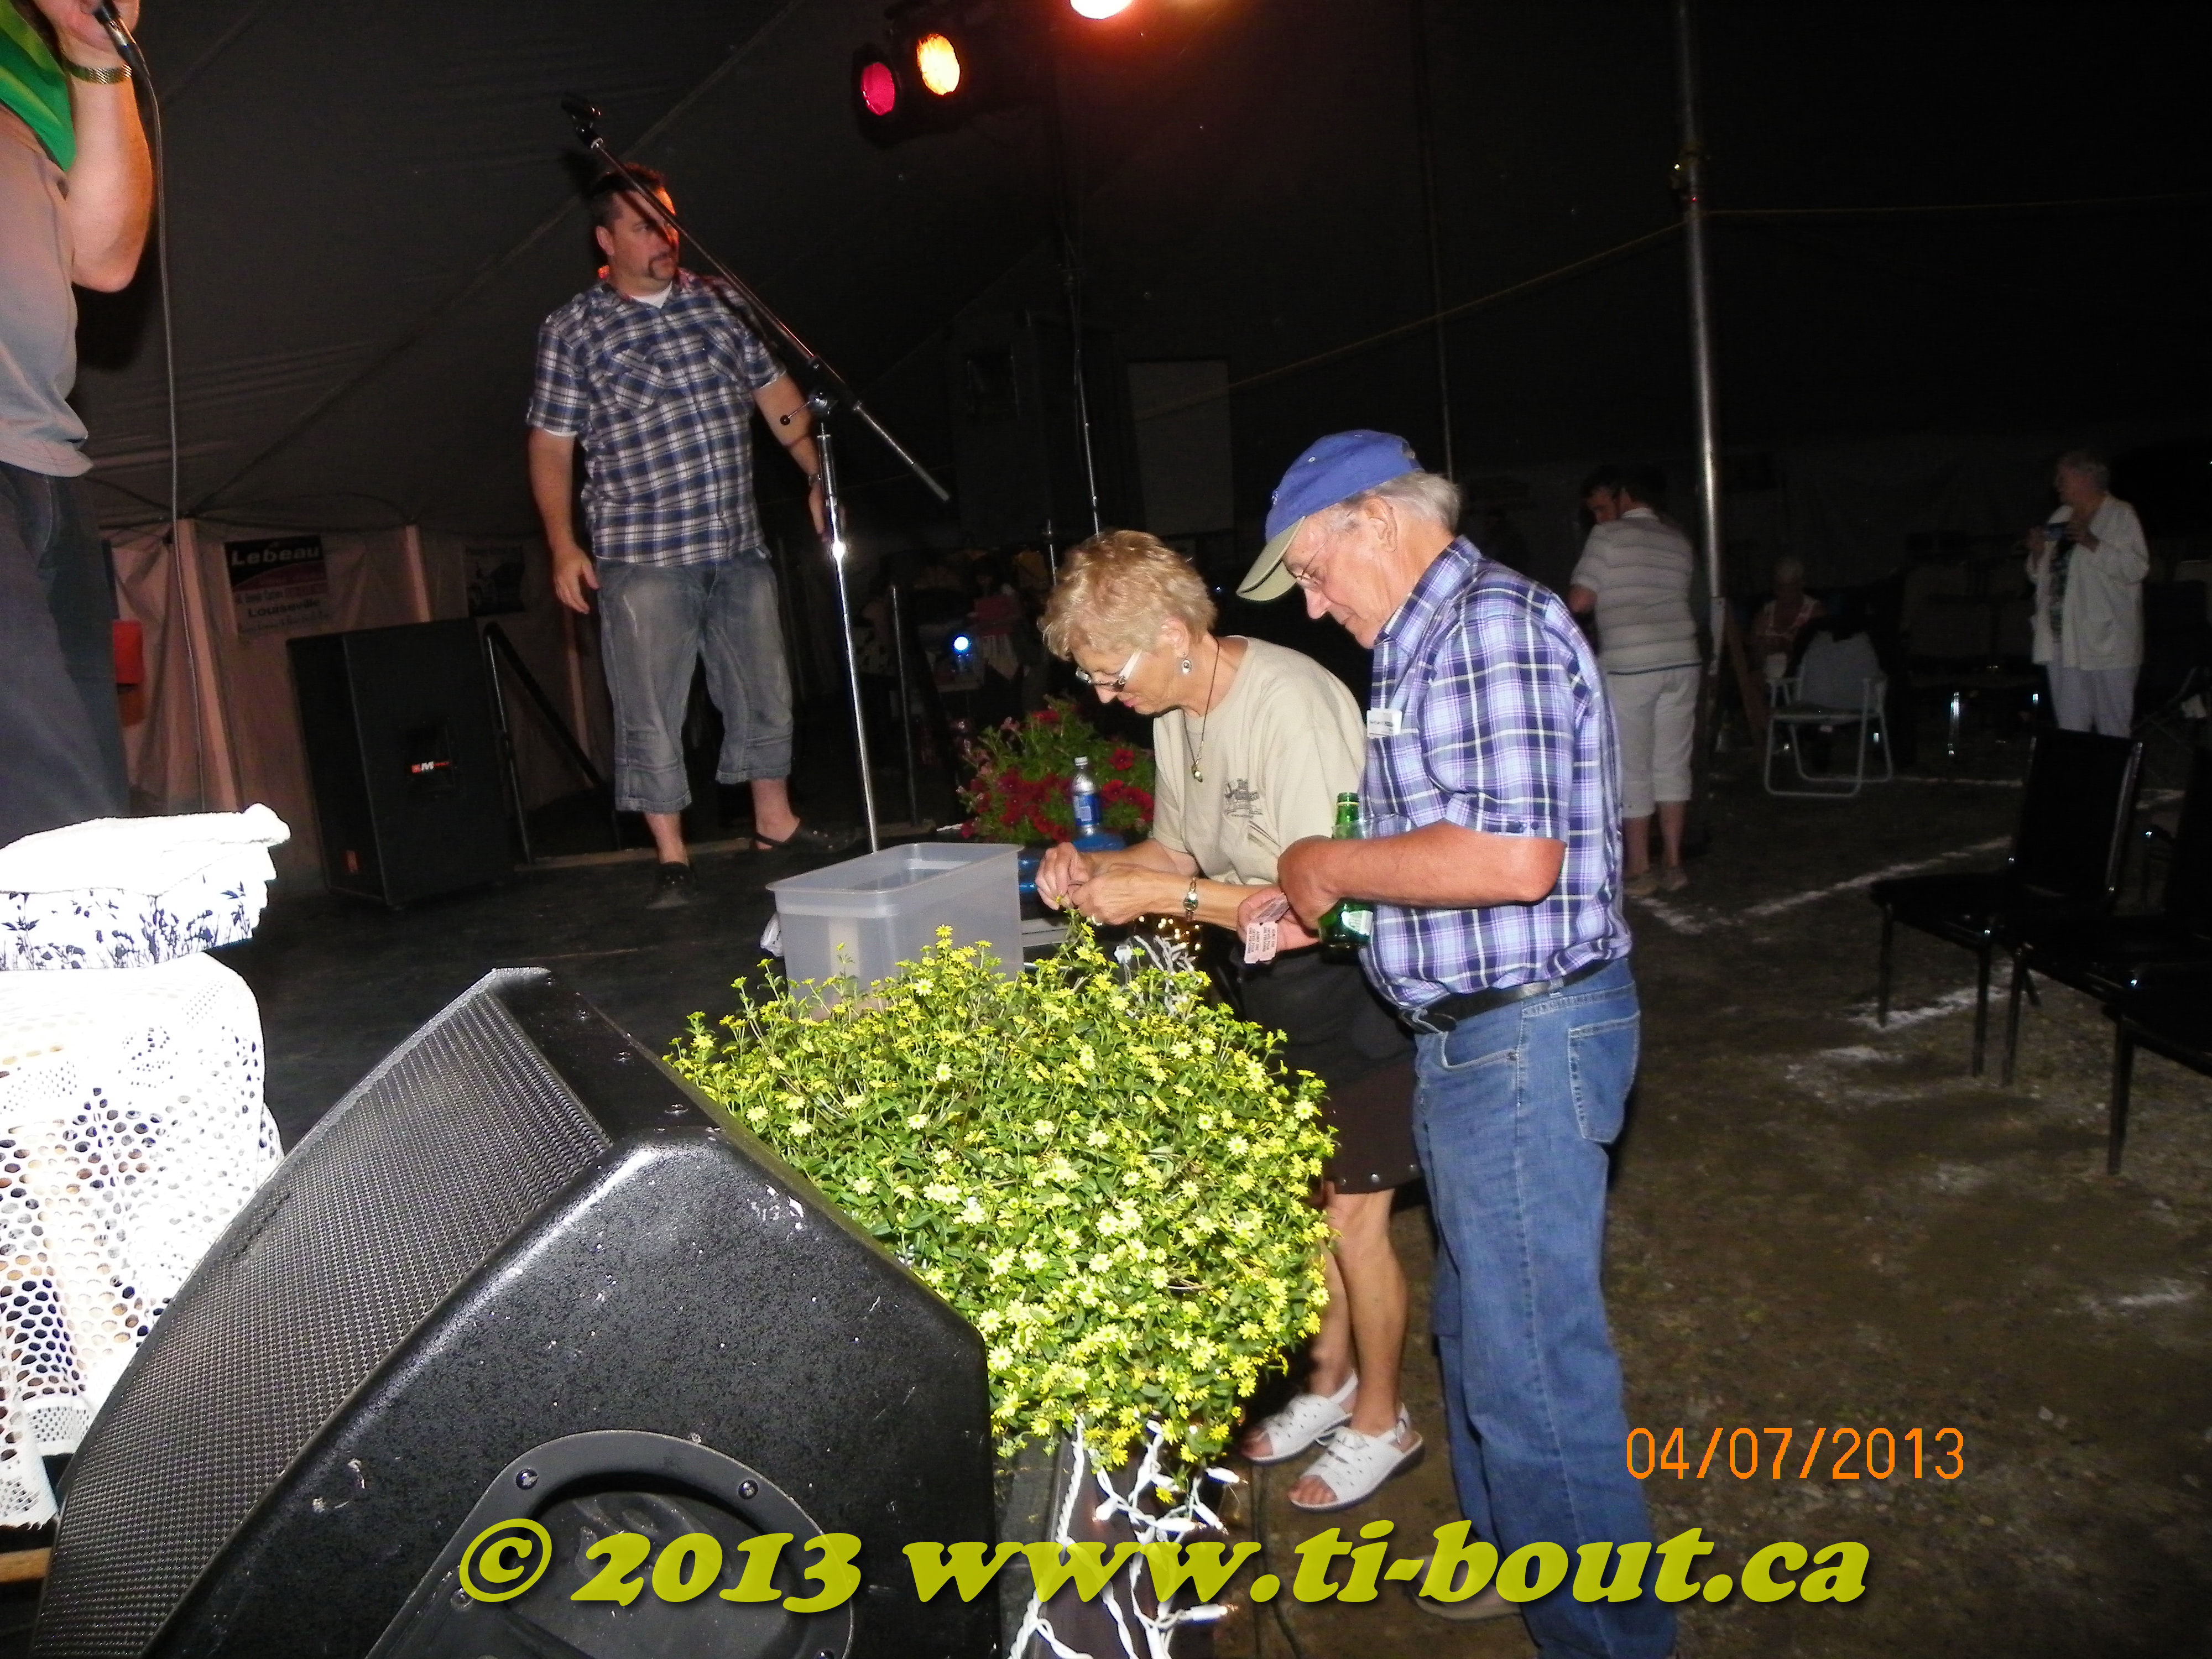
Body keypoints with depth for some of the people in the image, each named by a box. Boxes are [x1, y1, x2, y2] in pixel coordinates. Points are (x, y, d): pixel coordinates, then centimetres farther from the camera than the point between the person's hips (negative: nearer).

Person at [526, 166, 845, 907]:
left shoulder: (721, 302, 10)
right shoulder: (572, 332, 0)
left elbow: (777, 394, 14)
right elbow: (551, 446, 1)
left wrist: (818, 474, 4)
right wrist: (563, 546, -7)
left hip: (738, 544, 4)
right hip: (642, 557, -4)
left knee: (764, 687, 12)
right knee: (651, 707, -3)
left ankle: (774, 821, 30)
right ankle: (672, 858, 7)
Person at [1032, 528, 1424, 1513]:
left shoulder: (1291, 706, -28)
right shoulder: (1177, 713, 0)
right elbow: (1180, 849, 13)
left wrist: (1159, 895, -26)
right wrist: (1095, 867, -6)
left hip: (1352, 985, -8)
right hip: (1272, 988, 8)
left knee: (1353, 1213, 5)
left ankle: (1380, 1421, 28)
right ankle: (1330, 1383, 40)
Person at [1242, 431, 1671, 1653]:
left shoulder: (1493, 625, -17)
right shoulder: (1429, 640, 15)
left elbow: (1513, 858, -28)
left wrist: (1334, 866, -15)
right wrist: (1312, 899, 11)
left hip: (1526, 1036, -11)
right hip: (1472, 1035, 11)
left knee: (1533, 1359, 2)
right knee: (1476, 1328, 24)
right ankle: (1511, 1552, 43)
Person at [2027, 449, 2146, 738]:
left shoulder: (2121, 515, -1)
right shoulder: (2061, 517, 18)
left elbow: (2137, 568, -12)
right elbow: (2039, 575, 23)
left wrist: (2092, 543, -20)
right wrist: (2037, 552, 3)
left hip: (2106, 641, -6)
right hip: (2063, 643, 6)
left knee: (2113, 728, -4)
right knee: (2070, 728, 9)